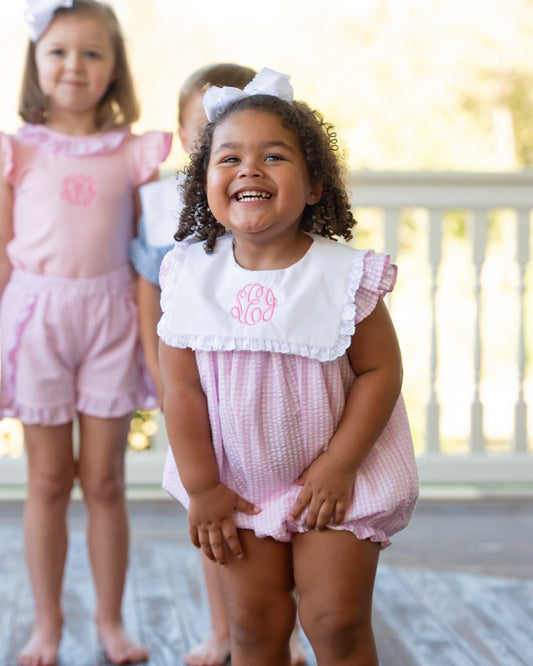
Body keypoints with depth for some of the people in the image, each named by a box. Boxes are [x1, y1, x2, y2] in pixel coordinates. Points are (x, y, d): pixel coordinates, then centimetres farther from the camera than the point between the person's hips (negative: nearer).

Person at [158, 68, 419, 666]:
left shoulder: (343, 274, -15)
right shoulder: (191, 277, -9)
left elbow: (380, 371, -11)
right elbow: (181, 388, -6)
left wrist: (338, 467, -15)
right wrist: (202, 488, -7)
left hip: (336, 477, -2)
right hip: (236, 480, 2)